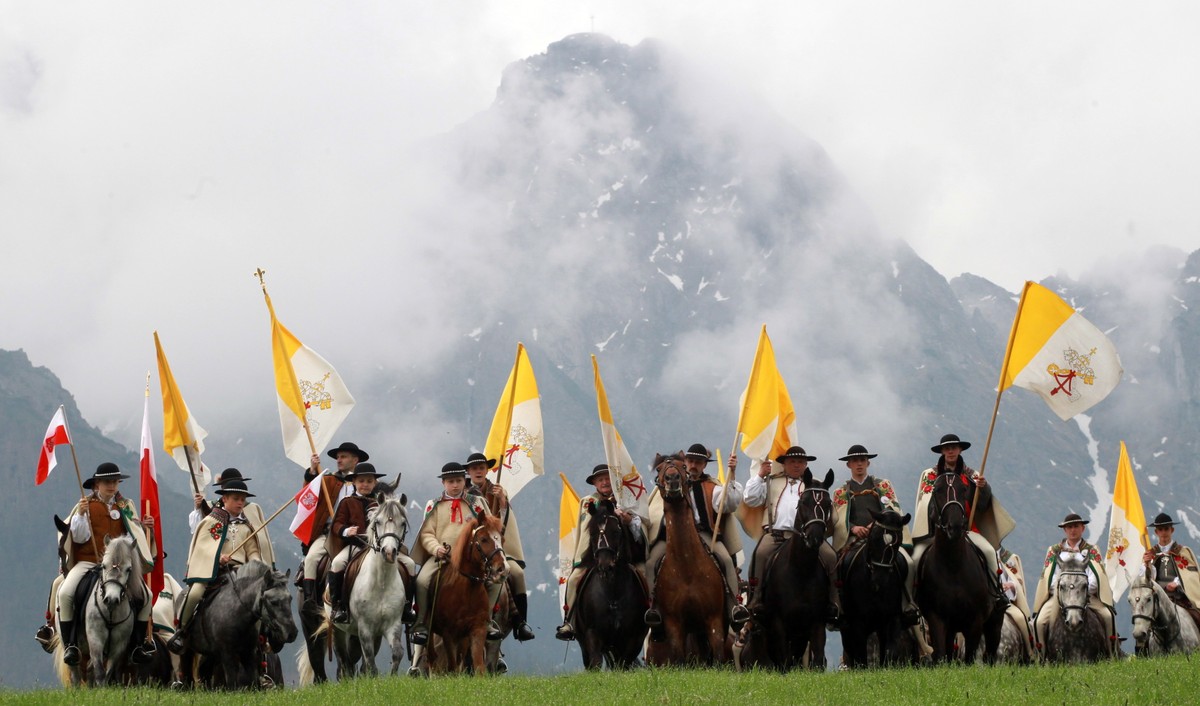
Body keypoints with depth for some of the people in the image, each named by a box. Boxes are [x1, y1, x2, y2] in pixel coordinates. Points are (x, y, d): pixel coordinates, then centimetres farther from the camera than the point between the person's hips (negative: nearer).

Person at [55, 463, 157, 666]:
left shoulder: (126, 507, 13)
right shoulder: (86, 506, 4)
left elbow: (133, 536, 16)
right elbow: (79, 538, -3)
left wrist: (144, 527, -3)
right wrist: (81, 514, -16)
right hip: (87, 563, -3)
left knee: (146, 595, -13)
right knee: (65, 594, -28)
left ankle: (138, 645, -2)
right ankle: (70, 645, -17)